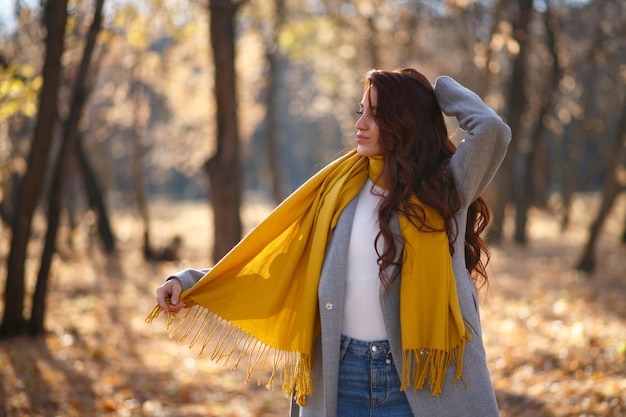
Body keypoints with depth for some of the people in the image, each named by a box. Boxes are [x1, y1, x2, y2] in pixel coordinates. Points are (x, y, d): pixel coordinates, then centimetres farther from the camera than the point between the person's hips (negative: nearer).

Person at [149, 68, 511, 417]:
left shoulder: (445, 188, -1)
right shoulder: (339, 188, 8)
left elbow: (491, 128, -18)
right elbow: (274, 259, 11)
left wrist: (439, 87, -1)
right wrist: (189, 284, 3)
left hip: (417, 379, -3)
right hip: (339, 376, 3)